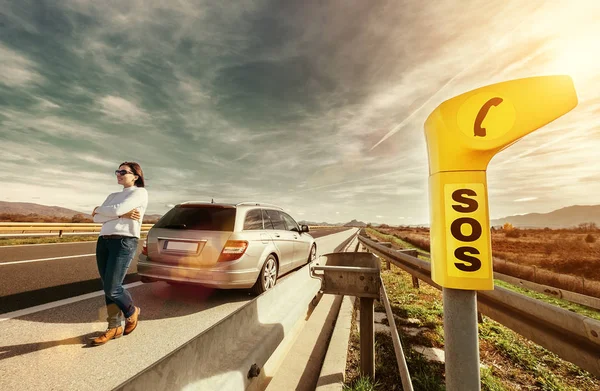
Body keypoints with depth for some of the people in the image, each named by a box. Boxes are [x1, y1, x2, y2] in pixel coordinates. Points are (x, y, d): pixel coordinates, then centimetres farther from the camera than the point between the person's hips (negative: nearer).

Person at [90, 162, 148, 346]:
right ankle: (114, 327, 21)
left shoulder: (140, 192, -1)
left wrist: (99, 209, 7)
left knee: (112, 289, -6)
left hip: (124, 242, -7)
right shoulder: (113, 196, 20)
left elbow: (117, 210, -13)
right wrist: (122, 215, -8)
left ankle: (132, 312, 22)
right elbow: (96, 218, 7)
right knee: (108, 288, 8)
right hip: (104, 241, 7)